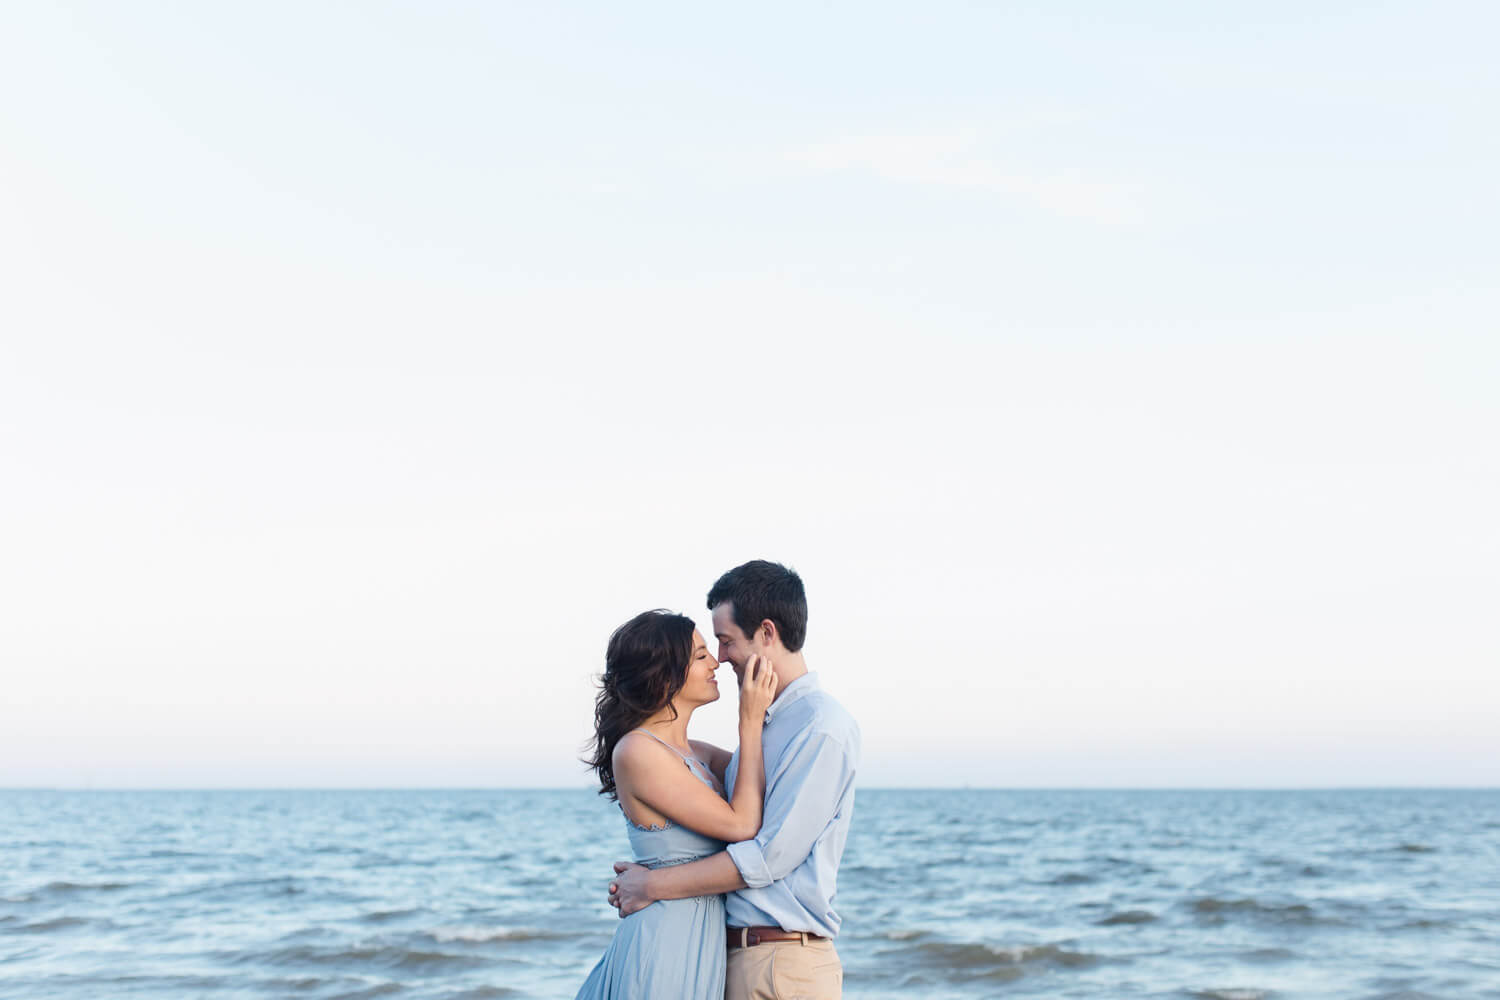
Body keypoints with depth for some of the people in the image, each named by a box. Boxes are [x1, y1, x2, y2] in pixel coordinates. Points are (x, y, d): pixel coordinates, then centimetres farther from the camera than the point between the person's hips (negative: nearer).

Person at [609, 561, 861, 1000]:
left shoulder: (823, 728, -13)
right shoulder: (762, 722, 17)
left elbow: (771, 856, -18)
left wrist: (652, 886, -12)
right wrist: (642, 881, 5)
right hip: (738, 958, 8)